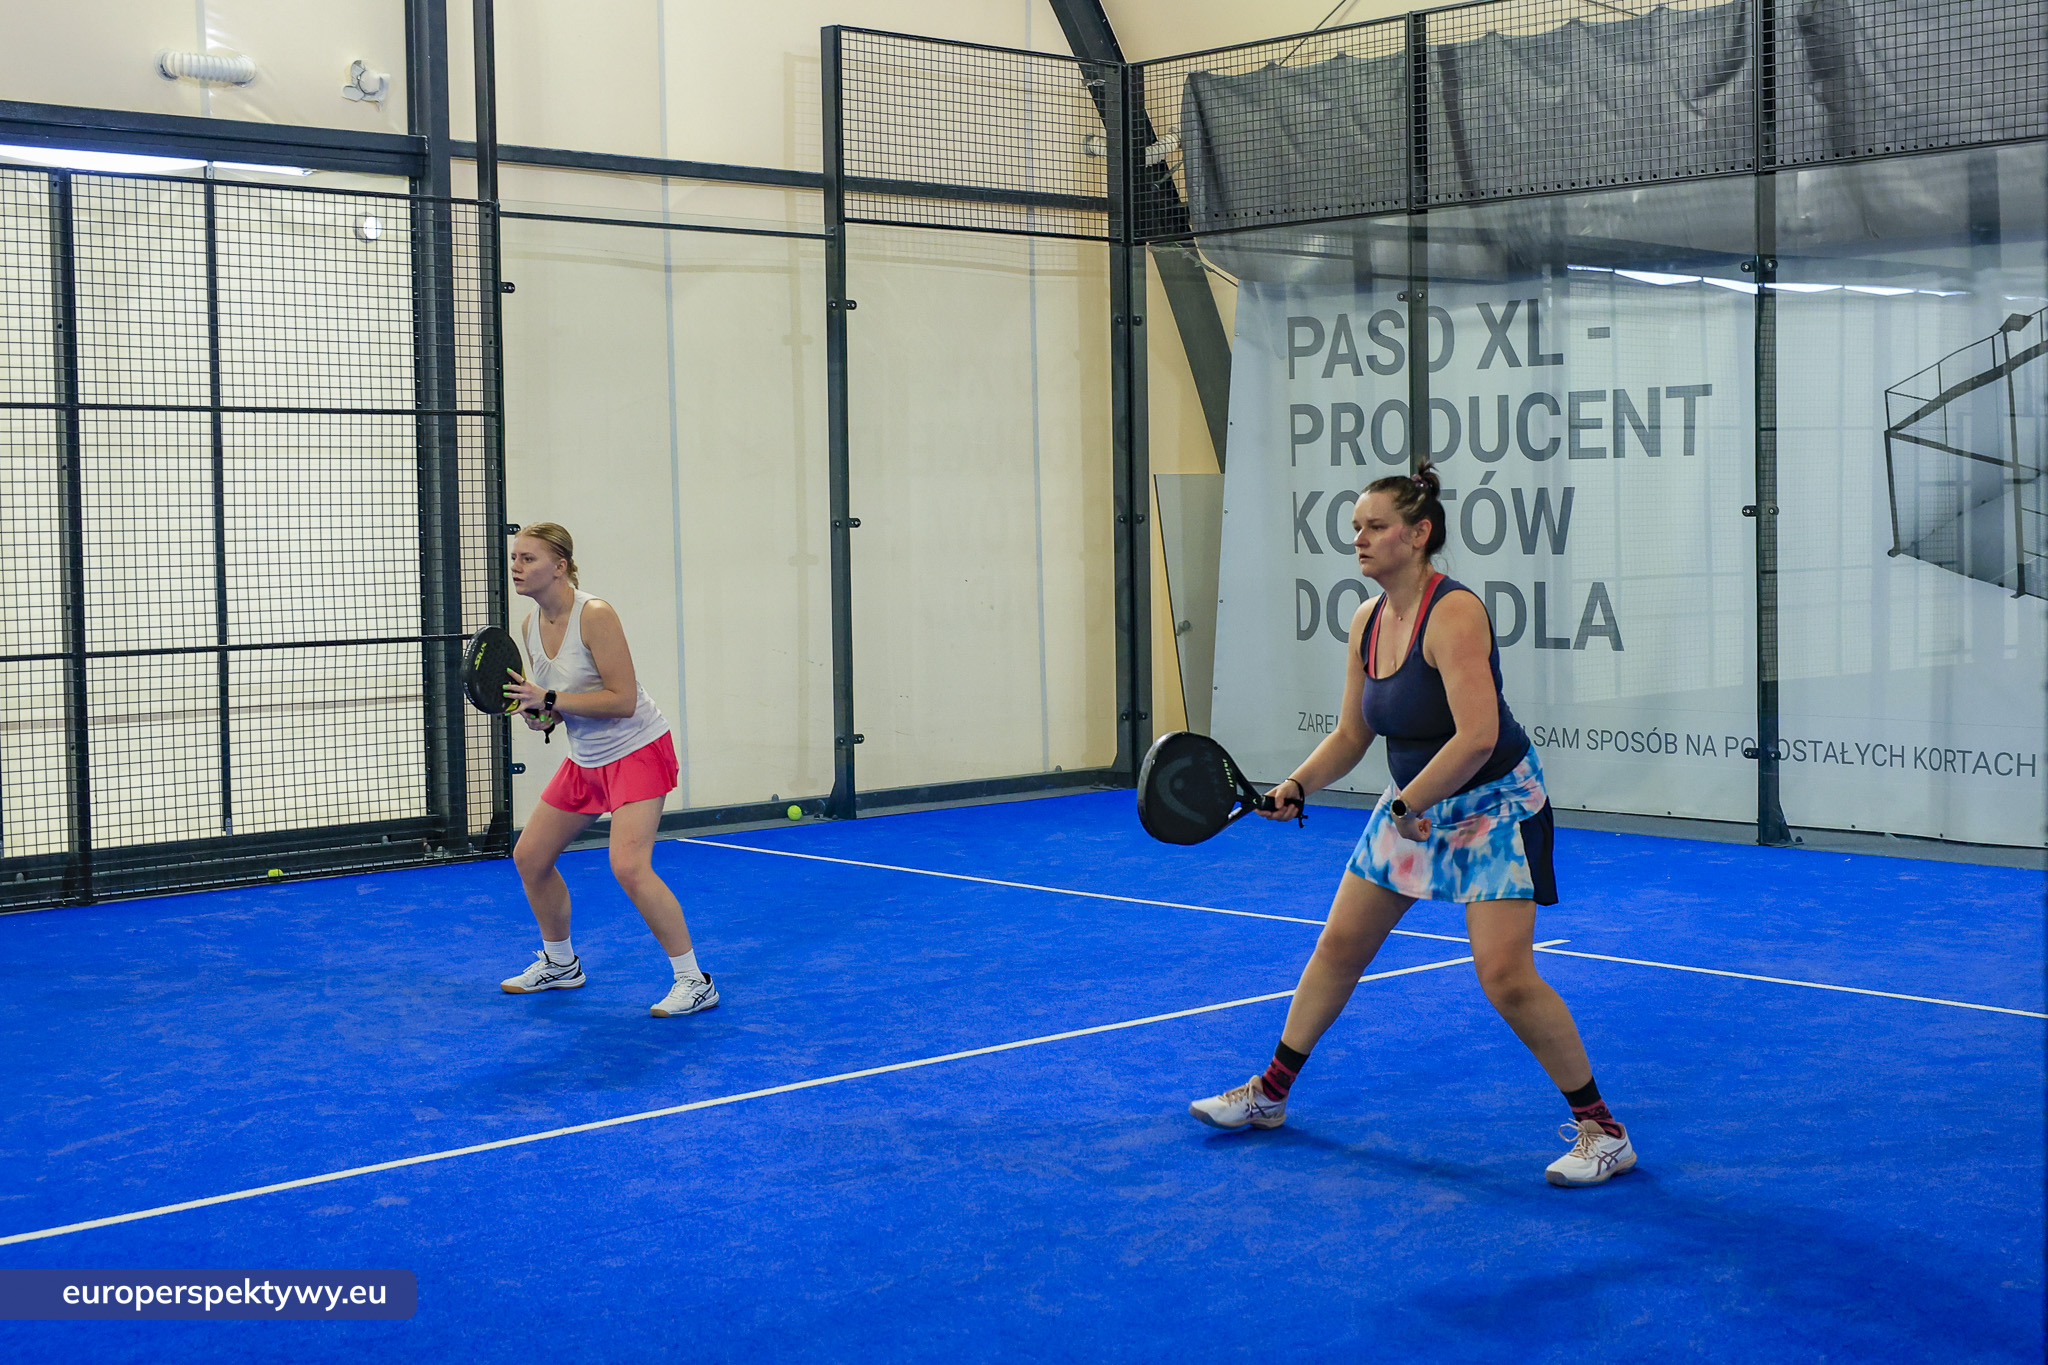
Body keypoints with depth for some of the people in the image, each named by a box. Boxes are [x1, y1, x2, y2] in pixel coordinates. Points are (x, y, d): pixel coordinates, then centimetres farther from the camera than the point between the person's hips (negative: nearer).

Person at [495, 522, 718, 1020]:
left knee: (629, 866, -24)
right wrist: (540, 713, -11)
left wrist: (550, 699, -26)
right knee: (529, 857, 11)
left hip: (637, 751, -9)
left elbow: (623, 699, -26)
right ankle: (560, 963, 33)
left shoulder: (595, 615, -22)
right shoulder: (531, 625, 2)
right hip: (585, 759, 9)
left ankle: (694, 982, -14)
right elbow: (560, 704, 12)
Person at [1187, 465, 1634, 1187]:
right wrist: (1297, 787, -5)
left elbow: (1478, 735, -33)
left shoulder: (1453, 613, -25)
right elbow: (1352, 734, 10)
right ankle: (1271, 1093, 29)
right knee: (1339, 945, 13)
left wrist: (1406, 807, -24)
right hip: (1412, 804, 8)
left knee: (1505, 975, -17)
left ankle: (1602, 1132, -3)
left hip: (1491, 806, -8)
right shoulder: (1367, 621, 1)